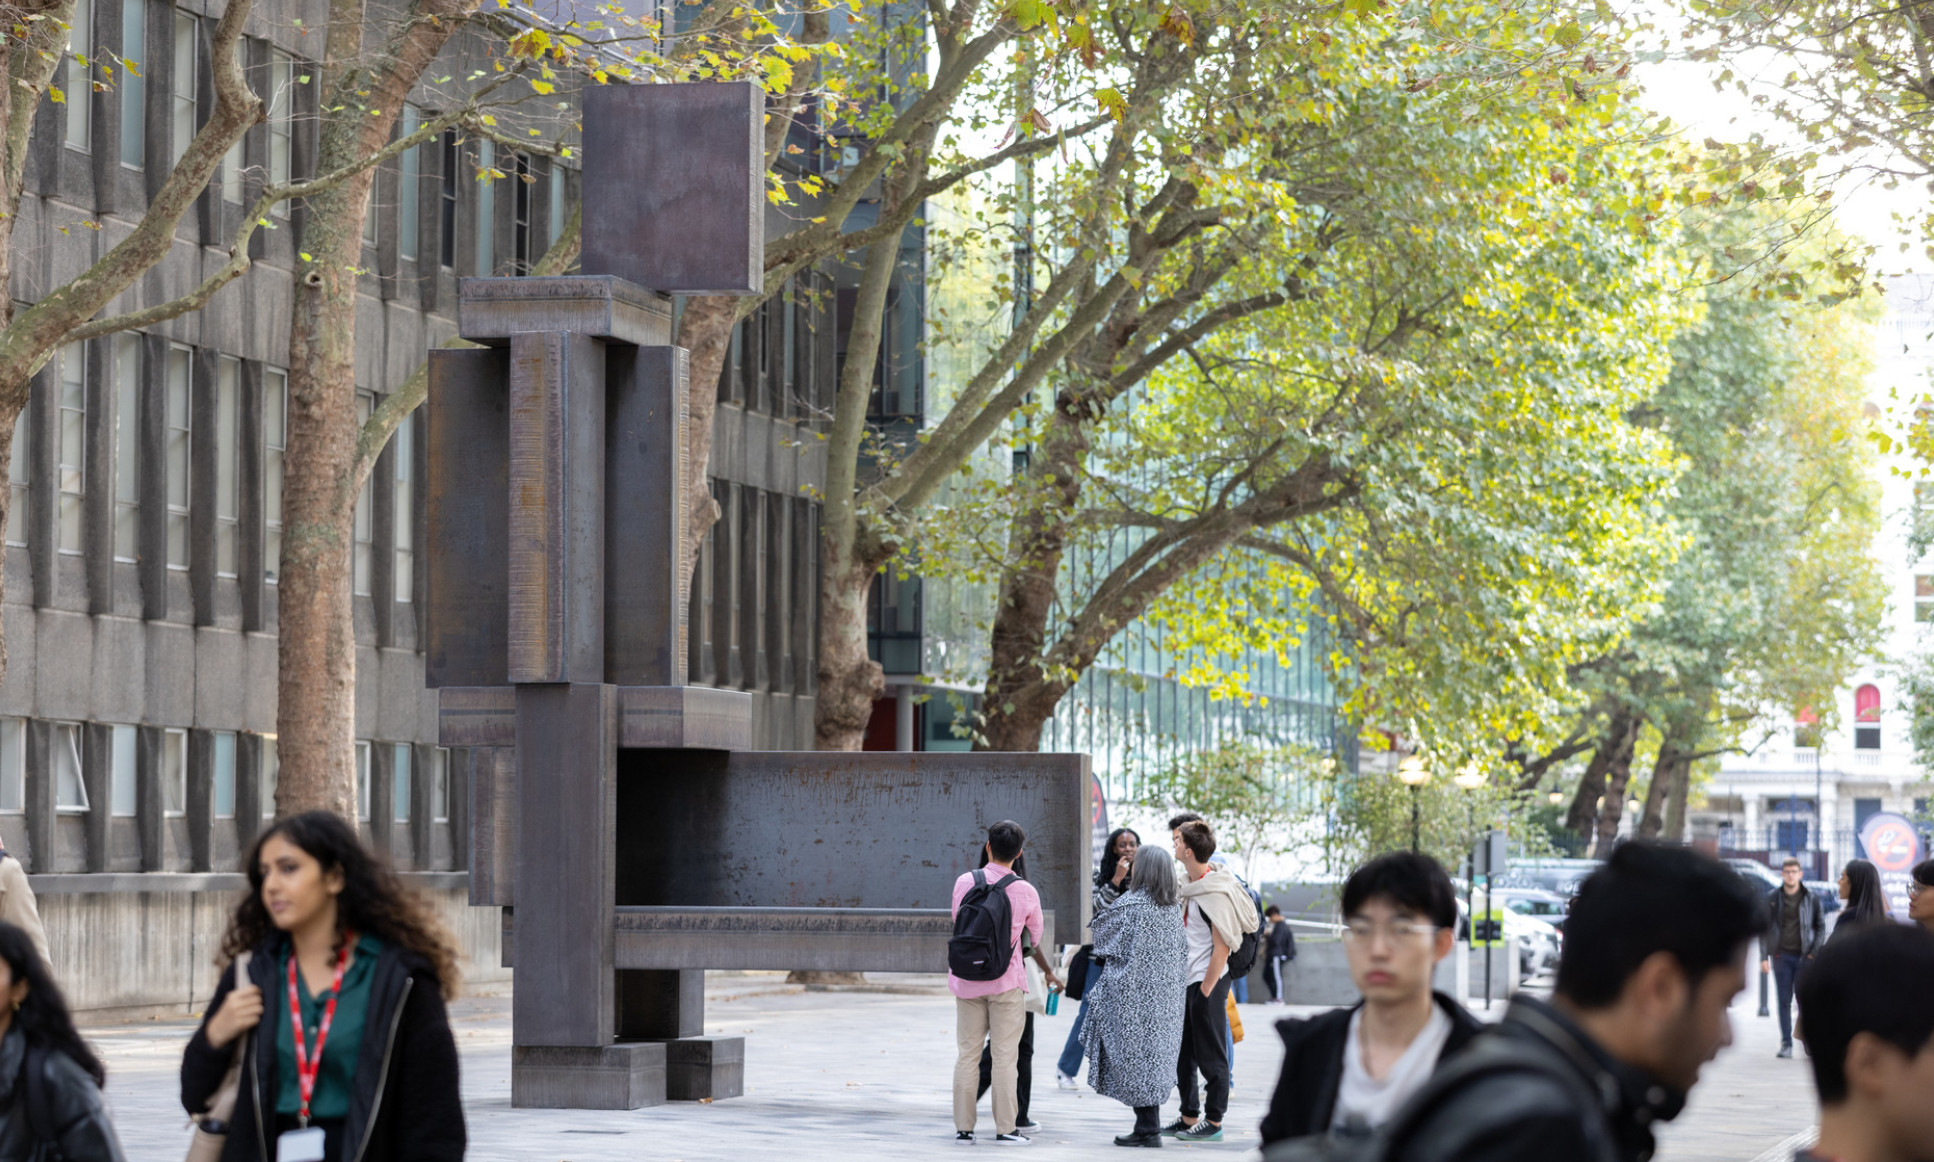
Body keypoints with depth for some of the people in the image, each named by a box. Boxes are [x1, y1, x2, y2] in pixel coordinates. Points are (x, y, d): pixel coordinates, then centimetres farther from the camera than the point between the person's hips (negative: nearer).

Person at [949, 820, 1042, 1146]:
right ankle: (1005, 1128, 2)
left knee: (967, 1053, 8)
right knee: (1005, 1055, 3)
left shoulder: (965, 882, -5)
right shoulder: (1026, 892, -8)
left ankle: (963, 1127, 10)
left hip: (967, 979, 2)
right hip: (1007, 980, -2)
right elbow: (1035, 936, 7)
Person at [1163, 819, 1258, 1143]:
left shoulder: (1217, 892, -18)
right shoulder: (1187, 885, 8)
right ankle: (1189, 1117, 23)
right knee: (1183, 1052, 14)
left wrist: (1206, 989, -17)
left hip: (1208, 982, -9)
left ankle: (1213, 1122, 6)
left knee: (1211, 1054, -1)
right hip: (1185, 982, 9)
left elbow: (1222, 946, -18)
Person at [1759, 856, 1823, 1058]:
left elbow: (1820, 926, 11)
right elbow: (1764, 928, 7)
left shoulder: (1811, 899, 5)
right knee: (1784, 1002, 2)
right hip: (1781, 956, 1)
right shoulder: (1772, 898, 5)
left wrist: (1815, 951, -1)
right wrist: (1764, 957, 0)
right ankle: (1786, 1044, 6)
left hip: (1804, 956, -1)